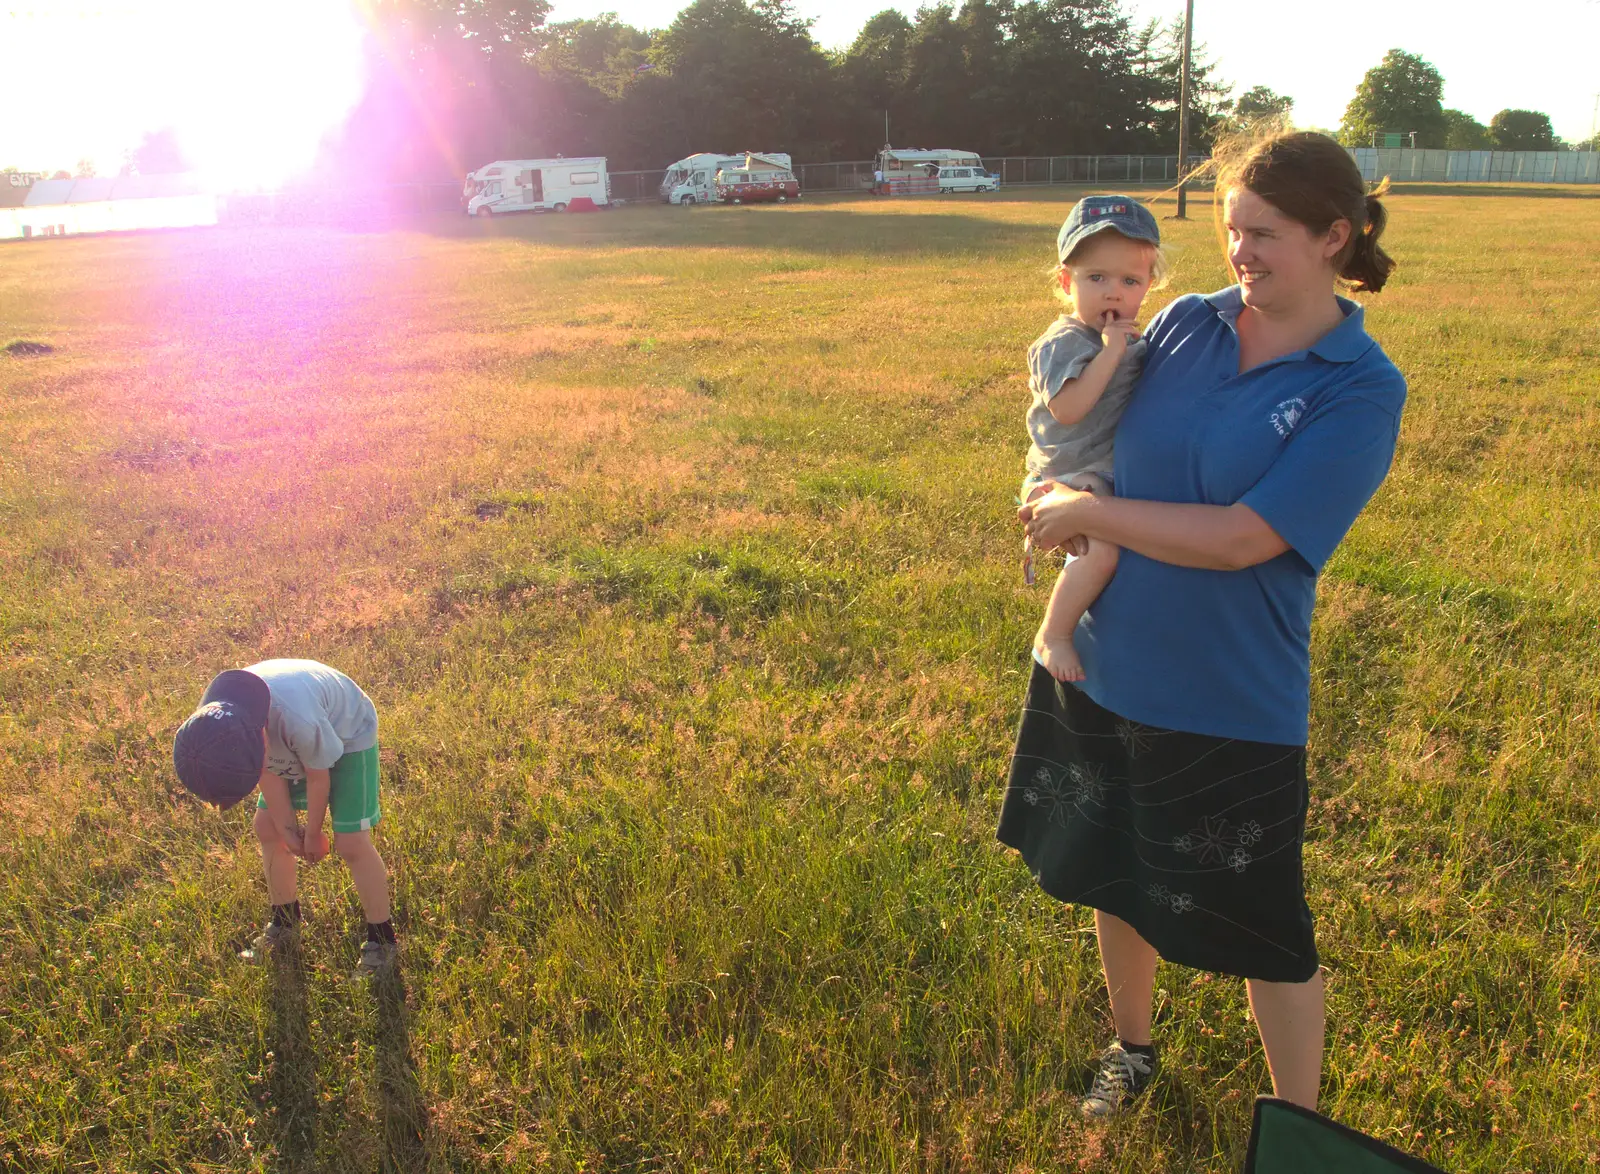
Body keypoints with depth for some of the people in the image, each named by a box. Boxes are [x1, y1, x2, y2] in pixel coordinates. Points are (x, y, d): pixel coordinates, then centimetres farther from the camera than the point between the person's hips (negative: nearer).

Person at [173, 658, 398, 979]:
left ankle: (382, 940, 4)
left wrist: (313, 834, -8)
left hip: (348, 736, -6)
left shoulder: (298, 719, -45)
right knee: (268, 828, 6)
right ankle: (285, 920, 28)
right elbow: (268, 773, -11)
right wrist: (288, 830, -6)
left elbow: (318, 776, -24)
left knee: (351, 844, -11)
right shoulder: (212, 720, -26)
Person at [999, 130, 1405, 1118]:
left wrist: (1088, 513, -17)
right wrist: (1061, 505, -9)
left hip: (1229, 700, -5)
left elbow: (1240, 538, -22)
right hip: (1101, 664, 5)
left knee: (1264, 928, 10)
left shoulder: (1359, 390, -14)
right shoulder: (1186, 324, 0)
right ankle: (1133, 1048, 49)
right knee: (1120, 877, 23)